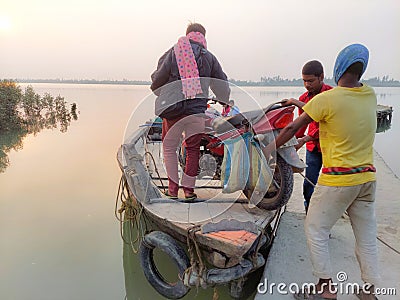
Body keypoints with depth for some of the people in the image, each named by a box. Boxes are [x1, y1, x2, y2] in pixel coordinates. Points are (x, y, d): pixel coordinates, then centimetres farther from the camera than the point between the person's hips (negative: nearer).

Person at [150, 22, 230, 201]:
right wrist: (226, 101, 32)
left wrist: (155, 92, 19)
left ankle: (173, 189, 13)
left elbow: (159, 77, -1)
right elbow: (222, 82, 16)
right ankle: (189, 189, 15)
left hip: (173, 109, -1)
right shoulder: (209, 57, 10)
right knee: (193, 149, 12)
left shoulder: (174, 52, 5)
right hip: (197, 110, 2)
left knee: (169, 147, 11)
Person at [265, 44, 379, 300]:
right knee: (366, 236, 15)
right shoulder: (370, 96, 2)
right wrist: (304, 110, 24)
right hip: (367, 177, 7)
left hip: (338, 179, -7)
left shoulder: (326, 99, -16)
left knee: (315, 230, 8)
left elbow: (293, 128, -8)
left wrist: (272, 147, 8)